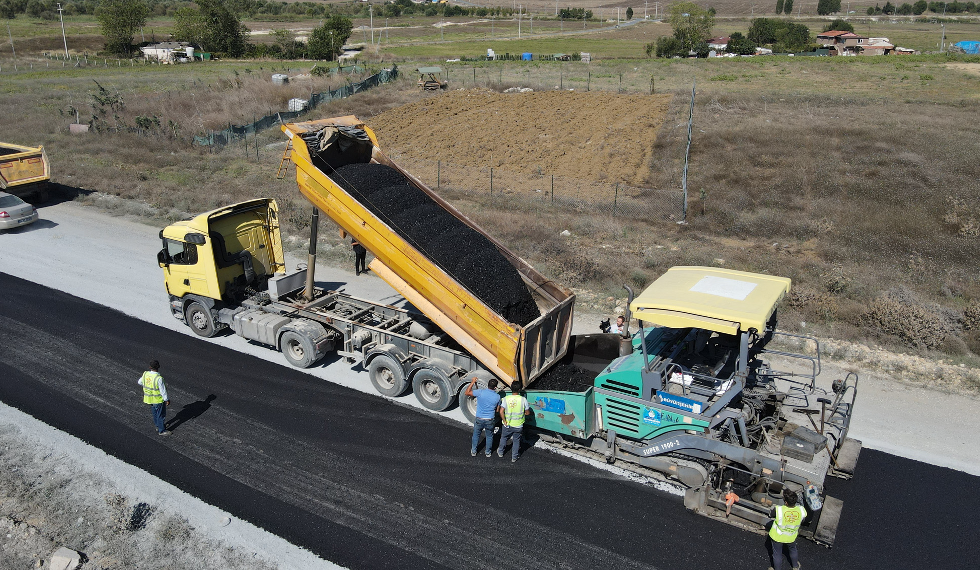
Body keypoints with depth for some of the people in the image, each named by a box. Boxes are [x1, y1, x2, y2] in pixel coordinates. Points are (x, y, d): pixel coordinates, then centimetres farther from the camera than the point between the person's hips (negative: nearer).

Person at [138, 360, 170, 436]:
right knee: (161, 415, 10)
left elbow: (140, 382, 9)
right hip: (158, 399, -7)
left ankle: (158, 426, 45)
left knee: (155, 413, 26)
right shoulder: (158, 378, -31)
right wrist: (166, 399, -11)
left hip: (149, 398, 7)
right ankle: (161, 430, 22)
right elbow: (162, 390, -23)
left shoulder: (145, 374, -11)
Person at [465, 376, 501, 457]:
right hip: (490, 420, 0)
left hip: (479, 419, 0)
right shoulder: (497, 397, -12)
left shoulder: (480, 392, -19)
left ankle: (473, 452, 36)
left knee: (476, 435, 22)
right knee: (489, 436, 24)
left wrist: (473, 382, -3)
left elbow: (467, 393, -10)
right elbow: (497, 410, 1)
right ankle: (488, 453, 38)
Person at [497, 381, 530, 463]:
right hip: (518, 425, -1)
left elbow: (501, 411, -17)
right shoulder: (523, 399, -15)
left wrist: (505, 421, -7)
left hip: (507, 425, 1)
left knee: (504, 438, 26)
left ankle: (500, 452, 44)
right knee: (516, 441, 19)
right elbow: (527, 413, -6)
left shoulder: (506, 398, -13)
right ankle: (514, 457, 30)